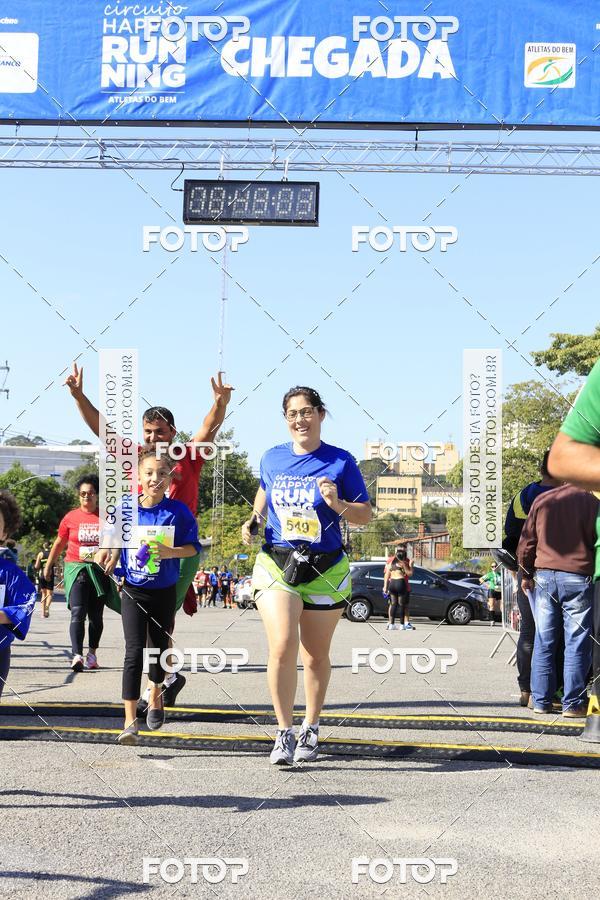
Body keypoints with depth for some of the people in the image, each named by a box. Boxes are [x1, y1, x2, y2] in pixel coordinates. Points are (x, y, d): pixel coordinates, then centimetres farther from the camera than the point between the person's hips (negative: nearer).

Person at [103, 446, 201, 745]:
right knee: (134, 652, -11)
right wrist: (109, 565, 3)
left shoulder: (178, 511, -9)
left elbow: (193, 547, -6)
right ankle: (130, 721, -13)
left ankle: (156, 696, 46)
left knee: (158, 649, 16)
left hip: (165, 592, 1)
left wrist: (170, 552, -22)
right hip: (133, 591, 0)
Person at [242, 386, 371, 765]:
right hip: (276, 563, 1)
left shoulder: (341, 461, -4)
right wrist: (253, 522, 5)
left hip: (325, 570, -1)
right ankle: (284, 732, -3)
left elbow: (365, 516, -1)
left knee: (316, 655, 11)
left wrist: (337, 504, -20)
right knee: (282, 648, -16)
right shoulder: (272, 459, 5)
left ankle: (310, 731, 29)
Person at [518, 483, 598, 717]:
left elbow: (526, 542, 9)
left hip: (544, 576, 4)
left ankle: (541, 700, 13)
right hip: (578, 578, -4)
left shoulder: (542, 500, 7)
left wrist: (526, 575, 20)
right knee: (577, 644, 2)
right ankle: (572, 704, 3)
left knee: (543, 643, 10)